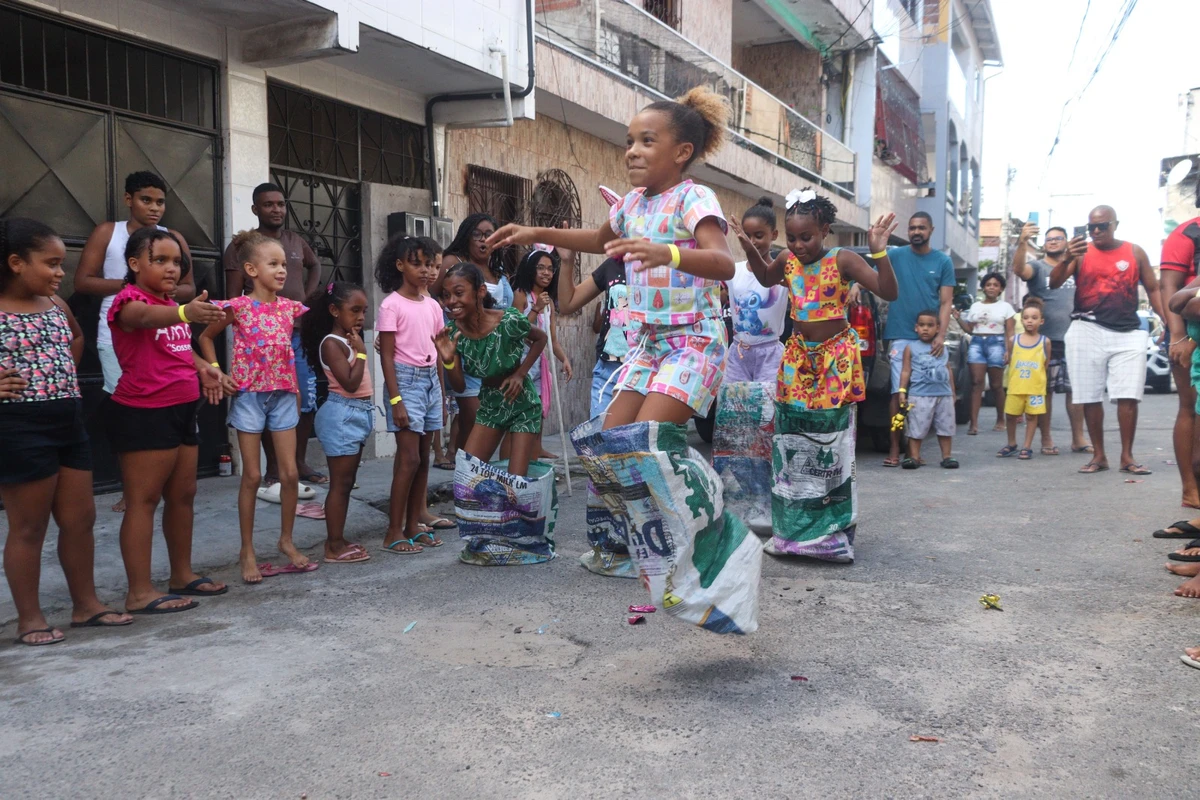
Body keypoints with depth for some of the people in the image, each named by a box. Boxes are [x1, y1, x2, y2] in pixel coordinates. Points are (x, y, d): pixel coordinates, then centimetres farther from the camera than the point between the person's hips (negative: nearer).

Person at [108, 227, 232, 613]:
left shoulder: (170, 306, 14)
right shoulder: (129, 300, -13)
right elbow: (144, 316, -38)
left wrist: (203, 367, 6)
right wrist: (184, 313, -59)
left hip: (181, 410, 9)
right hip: (142, 414, -9)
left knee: (183, 495, 14)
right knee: (143, 500, -5)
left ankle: (182, 575, 26)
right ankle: (139, 592, 0)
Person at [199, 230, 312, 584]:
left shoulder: (290, 307, 3)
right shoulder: (238, 307, -7)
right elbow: (206, 337, 5)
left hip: (284, 394, 4)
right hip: (249, 395, -3)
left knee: (290, 473, 3)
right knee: (252, 475, 1)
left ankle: (287, 540, 20)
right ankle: (247, 550, 13)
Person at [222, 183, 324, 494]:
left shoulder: (297, 241, 13)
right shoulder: (242, 246, -2)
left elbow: (315, 265, 34)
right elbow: (234, 298, -5)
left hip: (300, 333, 6)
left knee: (307, 402, 9)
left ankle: (299, 463, 24)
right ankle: (274, 474, 3)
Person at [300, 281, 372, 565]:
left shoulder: (349, 340, 13)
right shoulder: (332, 343, -15)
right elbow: (350, 383, -24)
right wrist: (361, 352, -17)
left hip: (358, 414, 10)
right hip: (342, 415, -10)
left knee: (346, 482, 14)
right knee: (340, 483, -4)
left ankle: (337, 540, 22)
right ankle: (334, 547, 2)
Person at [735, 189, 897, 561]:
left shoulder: (843, 260, -13)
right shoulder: (787, 260, 2)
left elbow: (889, 292, -17)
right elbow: (766, 278, 25)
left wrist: (880, 252, -30)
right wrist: (748, 247, 10)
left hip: (835, 357, -5)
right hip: (798, 356, 5)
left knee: (830, 447, -3)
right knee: (792, 447, 9)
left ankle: (831, 532, 8)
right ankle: (791, 530, 21)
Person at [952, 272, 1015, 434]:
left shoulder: (1005, 306, 7)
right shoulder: (975, 306, 15)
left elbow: (1009, 332, 2)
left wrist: (1008, 350, -9)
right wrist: (958, 318, 2)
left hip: (996, 343, -2)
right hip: (976, 343, 2)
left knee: (996, 385, 2)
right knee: (976, 382, -8)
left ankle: (1000, 419, 17)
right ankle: (974, 423, -14)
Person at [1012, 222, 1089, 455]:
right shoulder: (1038, 267, 0)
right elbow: (1019, 270, -23)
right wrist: (1022, 243, -40)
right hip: (1046, 340, -3)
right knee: (1045, 390, 0)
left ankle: (1078, 439, 11)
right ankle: (1046, 439, 7)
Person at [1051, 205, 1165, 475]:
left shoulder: (1135, 252, 8)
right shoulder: (1081, 253, 5)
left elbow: (1153, 289, 10)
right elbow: (1054, 284, -5)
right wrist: (1066, 259, -23)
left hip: (1127, 333, 0)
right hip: (1087, 332, 0)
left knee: (1129, 397, -5)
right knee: (1090, 397, 2)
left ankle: (1127, 457, 5)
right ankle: (1099, 455, 12)